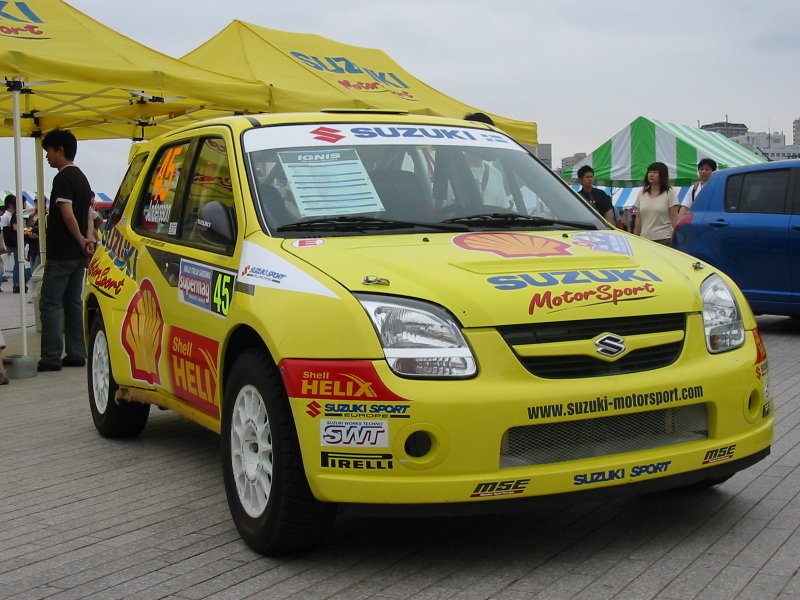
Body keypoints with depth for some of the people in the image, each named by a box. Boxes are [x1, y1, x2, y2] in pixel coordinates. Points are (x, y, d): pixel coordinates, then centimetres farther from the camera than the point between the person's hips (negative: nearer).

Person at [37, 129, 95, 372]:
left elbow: (68, 215, -22)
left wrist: (81, 240, -10)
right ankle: (76, 354, 13)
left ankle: (51, 357, -5)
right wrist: (89, 238, 3)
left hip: (61, 253, -9)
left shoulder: (63, 178, -14)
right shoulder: (81, 177, 16)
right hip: (78, 254, 9)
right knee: (73, 303, 12)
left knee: (50, 304, -4)